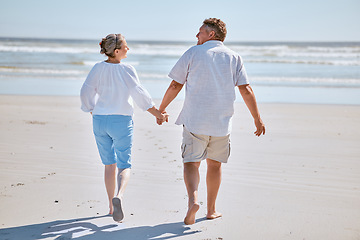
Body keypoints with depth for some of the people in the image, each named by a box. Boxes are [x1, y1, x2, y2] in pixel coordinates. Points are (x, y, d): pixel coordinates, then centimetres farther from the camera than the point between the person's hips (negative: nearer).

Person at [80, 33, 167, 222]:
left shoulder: (98, 68, -1)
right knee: (124, 166, 4)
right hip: (121, 122, -4)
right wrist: (157, 113, -5)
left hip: (100, 121, 4)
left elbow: (86, 92, 1)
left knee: (109, 164, 17)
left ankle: (111, 206, 21)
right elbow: (140, 95, -14)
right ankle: (118, 196, -24)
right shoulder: (127, 70, -11)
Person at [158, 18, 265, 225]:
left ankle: (193, 199, -22)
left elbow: (175, 85, 1)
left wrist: (162, 108, 14)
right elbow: (246, 90, -1)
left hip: (194, 121, -2)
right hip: (222, 122, 2)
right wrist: (258, 119, 4)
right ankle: (211, 210, 23)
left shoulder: (193, 53, 1)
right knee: (215, 164, 16)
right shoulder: (234, 57, 6)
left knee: (191, 163, 4)